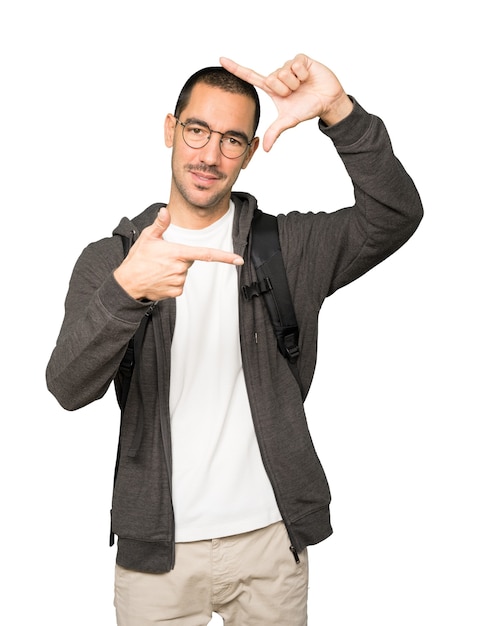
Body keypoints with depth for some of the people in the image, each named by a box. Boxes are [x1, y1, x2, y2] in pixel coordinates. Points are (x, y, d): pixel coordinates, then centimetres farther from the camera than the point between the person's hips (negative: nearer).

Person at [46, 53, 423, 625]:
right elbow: (69, 388, -15)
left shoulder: (289, 246, 1)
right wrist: (125, 289, -33)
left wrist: (339, 113, -25)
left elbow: (396, 215, -12)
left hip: (271, 537, 1)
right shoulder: (107, 259, -1)